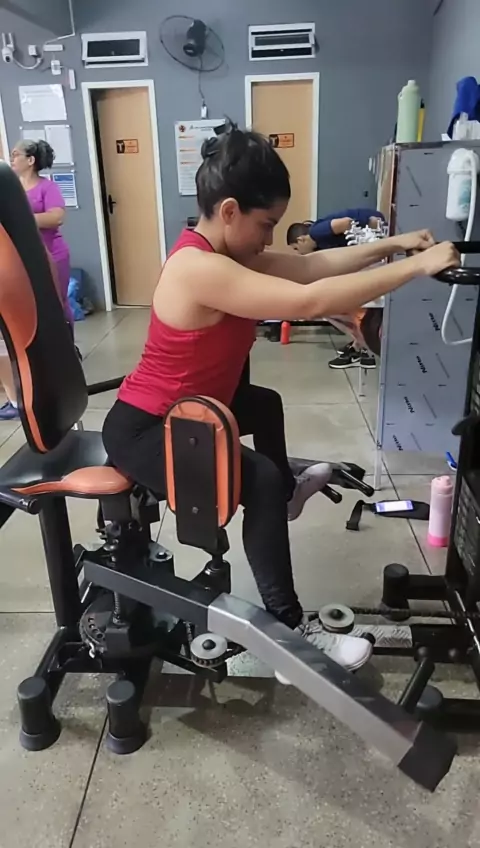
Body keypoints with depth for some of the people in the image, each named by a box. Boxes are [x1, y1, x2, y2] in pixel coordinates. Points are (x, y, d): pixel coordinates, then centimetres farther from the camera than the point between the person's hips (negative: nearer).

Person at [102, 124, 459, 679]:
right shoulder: (199, 268, -29)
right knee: (259, 481, -26)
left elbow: (312, 265, 3)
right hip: (143, 431, -10)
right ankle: (288, 625, -11)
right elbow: (310, 301, -36)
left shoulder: (221, 253, 2)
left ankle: (287, 492, 52)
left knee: (265, 403, 28)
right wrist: (419, 266, -30)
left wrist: (391, 245, -4)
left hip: (183, 410, 11)